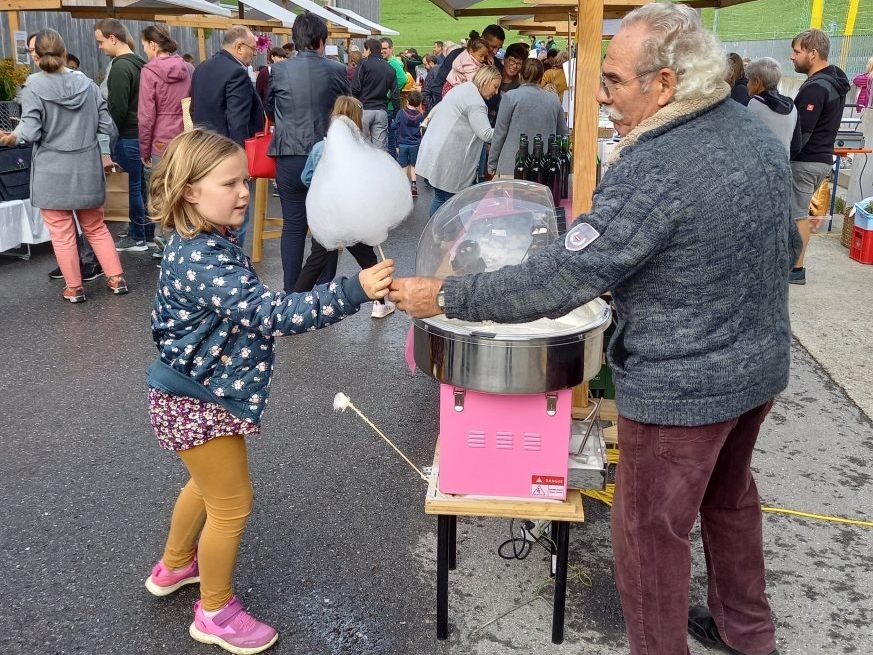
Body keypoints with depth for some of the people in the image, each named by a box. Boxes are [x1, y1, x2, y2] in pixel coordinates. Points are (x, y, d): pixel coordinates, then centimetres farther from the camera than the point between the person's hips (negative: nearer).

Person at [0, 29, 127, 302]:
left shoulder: (34, 86, -10)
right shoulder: (87, 83, 1)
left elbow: (30, 130, -18)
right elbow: (108, 127, 2)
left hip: (52, 172, -4)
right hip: (87, 169, 4)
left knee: (62, 234, 7)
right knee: (96, 228, 18)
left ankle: (74, 288, 14)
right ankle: (117, 279, 16)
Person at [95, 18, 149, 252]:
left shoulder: (120, 67, -17)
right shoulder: (139, 62, 12)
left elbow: (117, 108, -20)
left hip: (128, 136, -9)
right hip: (143, 133, 9)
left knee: (133, 186, -1)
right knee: (143, 185, 14)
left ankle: (138, 238, 7)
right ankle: (149, 231, 22)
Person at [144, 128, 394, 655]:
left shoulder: (208, 245, 2)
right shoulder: (202, 262, -31)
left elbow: (249, 310, 18)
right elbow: (271, 313, -41)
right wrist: (353, 292, -47)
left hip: (202, 395, 10)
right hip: (198, 405, -10)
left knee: (208, 484, 29)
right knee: (232, 504, 5)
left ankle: (174, 567, 52)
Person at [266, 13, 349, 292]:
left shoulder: (279, 70, -3)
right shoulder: (337, 70, -5)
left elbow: (270, 111, 12)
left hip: (289, 158, 1)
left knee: (293, 225, 8)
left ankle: (291, 292, 12)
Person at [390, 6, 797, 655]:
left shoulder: (653, 171, -27)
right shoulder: (757, 130, 0)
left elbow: (561, 279, -29)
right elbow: (787, 244, 12)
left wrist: (445, 296, -22)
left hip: (682, 388, -9)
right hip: (762, 365, 9)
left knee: (651, 531, 9)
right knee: (730, 497, 27)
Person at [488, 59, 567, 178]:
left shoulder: (510, 97, -3)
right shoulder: (554, 99, 8)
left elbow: (500, 133, 0)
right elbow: (562, 133, 18)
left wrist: (492, 164, 8)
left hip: (512, 168, -3)